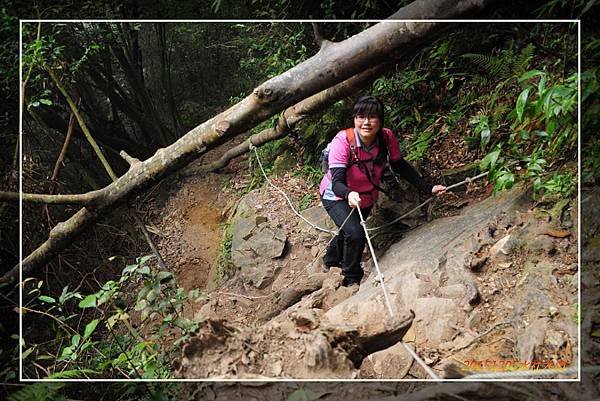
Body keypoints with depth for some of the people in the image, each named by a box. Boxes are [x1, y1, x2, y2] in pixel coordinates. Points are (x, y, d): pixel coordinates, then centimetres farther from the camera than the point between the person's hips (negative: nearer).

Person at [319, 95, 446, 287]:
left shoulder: (387, 137, -24)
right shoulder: (343, 141, -35)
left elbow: (400, 166, -8)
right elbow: (337, 182, -42)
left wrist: (427, 188, -14)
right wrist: (349, 194, -65)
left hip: (367, 198, 5)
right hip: (337, 197, -5)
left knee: (349, 233, 27)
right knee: (355, 234, -27)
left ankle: (331, 261, 60)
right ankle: (352, 281, -1)